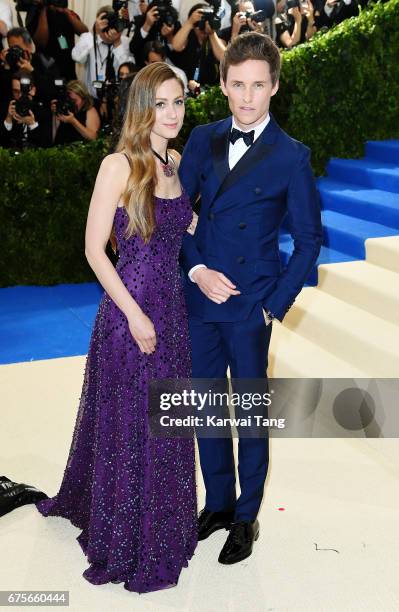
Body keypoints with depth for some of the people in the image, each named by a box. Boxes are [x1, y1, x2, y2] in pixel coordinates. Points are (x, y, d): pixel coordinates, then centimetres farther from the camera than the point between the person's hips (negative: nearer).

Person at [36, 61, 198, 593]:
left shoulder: (176, 162, 7)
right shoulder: (119, 165, -13)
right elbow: (94, 249, -14)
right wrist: (135, 314, -16)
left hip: (172, 306, 6)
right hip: (130, 309, -6)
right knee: (128, 425, 8)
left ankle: (163, 524, 40)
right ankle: (128, 544, 28)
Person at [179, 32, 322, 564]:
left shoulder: (291, 156, -7)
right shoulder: (203, 140, 4)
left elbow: (309, 237, -3)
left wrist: (277, 303, -8)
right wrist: (196, 270, -7)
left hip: (250, 306, -4)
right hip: (200, 297, 4)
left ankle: (246, 516, 26)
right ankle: (217, 502, 33)